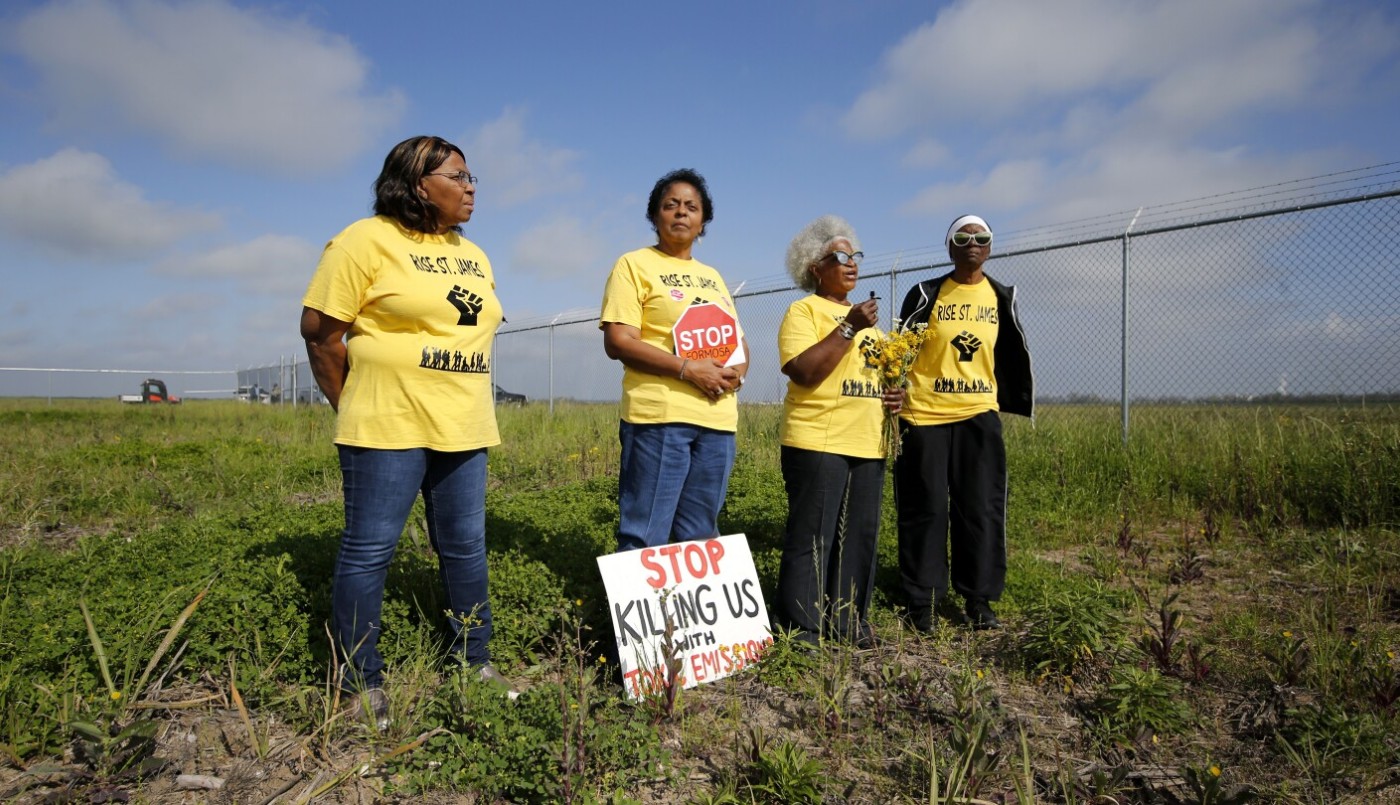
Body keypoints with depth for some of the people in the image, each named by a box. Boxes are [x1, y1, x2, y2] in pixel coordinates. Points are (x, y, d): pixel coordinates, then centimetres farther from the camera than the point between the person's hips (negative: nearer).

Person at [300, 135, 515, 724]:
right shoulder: (367, 240, -6)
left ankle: (474, 660, 27)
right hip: (388, 428, -7)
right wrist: (355, 409, 1)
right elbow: (320, 329, -6)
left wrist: (461, 402, 15)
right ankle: (360, 683, 14)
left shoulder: (473, 256, 16)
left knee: (465, 546, 12)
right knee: (368, 551, 0)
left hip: (464, 429, 7)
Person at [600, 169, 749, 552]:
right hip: (659, 416, -6)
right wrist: (688, 368, -17)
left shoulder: (712, 276, 21)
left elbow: (738, 340, 22)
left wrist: (738, 370, -2)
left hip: (718, 420, 6)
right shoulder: (634, 265, 1)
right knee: (645, 537, -4)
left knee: (699, 537, 11)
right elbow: (617, 342, -10)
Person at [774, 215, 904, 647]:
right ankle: (802, 628, 6)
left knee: (860, 535, 8)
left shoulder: (863, 315, 21)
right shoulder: (804, 310, -2)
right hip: (817, 443, -7)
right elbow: (804, 372, -16)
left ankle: (848, 619, 21)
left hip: (867, 445, 7)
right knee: (811, 538, -4)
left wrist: (895, 393, 8)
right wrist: (850, 327, -17)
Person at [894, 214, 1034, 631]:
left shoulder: (1002, 297, 10)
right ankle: (921, 599, 13)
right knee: (924, 510, 3)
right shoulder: (925, 294, 0)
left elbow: (1012, 356, 19)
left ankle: (979, 598, 16)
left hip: (979, 414, 3)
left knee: (981, 508, 5)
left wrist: (1019, 403, 16)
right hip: (925, 415, -3)